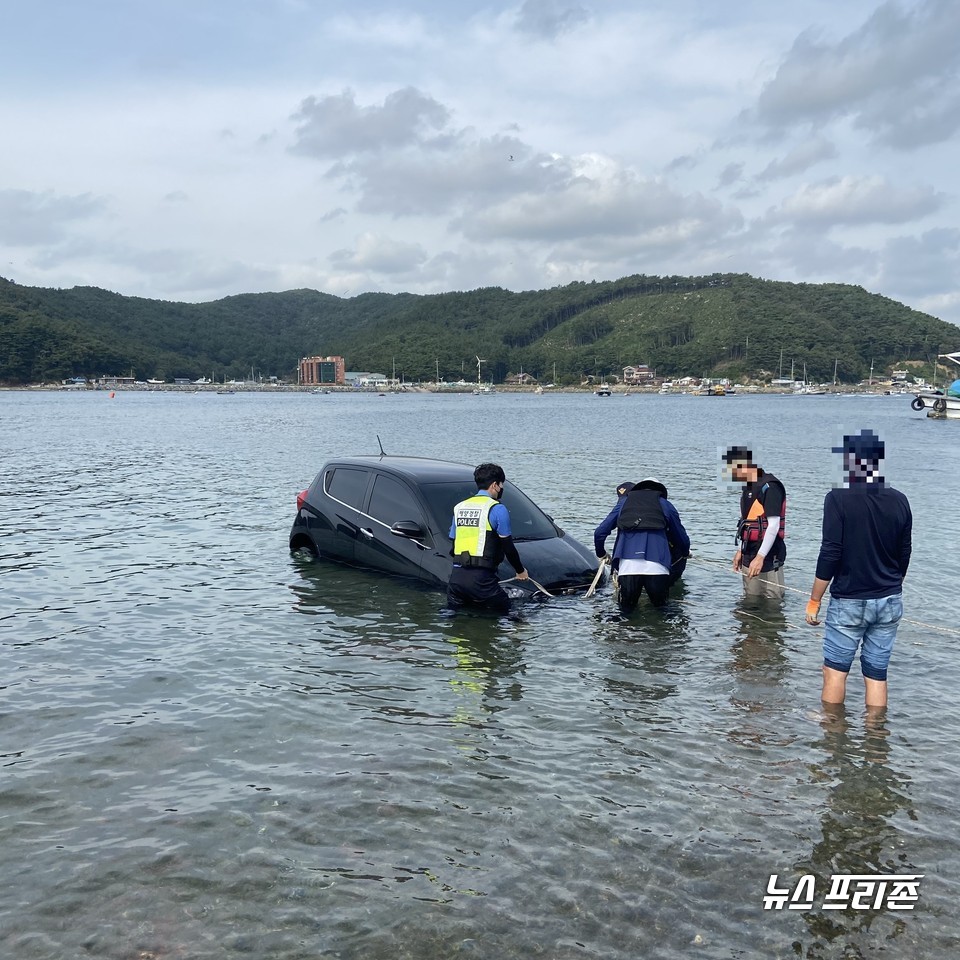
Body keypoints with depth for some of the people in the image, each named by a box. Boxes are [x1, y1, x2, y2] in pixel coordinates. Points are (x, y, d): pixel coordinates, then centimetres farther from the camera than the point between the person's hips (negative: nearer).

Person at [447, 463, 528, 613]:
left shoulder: (459, 507, 17)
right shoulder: (497, 509, -3)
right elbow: (508, 547, 0)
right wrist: (521, 571, 15)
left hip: (455, 577, 6)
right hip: (480, 579, -6)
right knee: (504, 613, 4)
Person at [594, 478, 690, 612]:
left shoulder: (623, 502, 23)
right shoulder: (665, 505, 20)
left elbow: (599, 533, 18)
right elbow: (683, 540, 23)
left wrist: (602, 554, 37)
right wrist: (684, 554, 46)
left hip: (627, 567, 0)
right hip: (657, 568, 0)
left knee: (626, 607, 20)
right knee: (659, 603, 24)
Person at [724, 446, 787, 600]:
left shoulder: (770, 487, -15)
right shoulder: (749, 487, 13)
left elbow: (773, 525, -20)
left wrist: (760, 556, -23)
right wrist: (741, 550, 19)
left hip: (768, 557, -9)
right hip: (750, 555, 9)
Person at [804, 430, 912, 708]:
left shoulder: (838, 498, -14)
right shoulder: (899, 501, 1)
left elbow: (830, 555, -16)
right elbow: (904, 556, 9)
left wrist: (814, 600, -7)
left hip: (849, 601, -4)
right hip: (890, 601, 4)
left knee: (835, 670, 8)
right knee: (877, 674, 10)